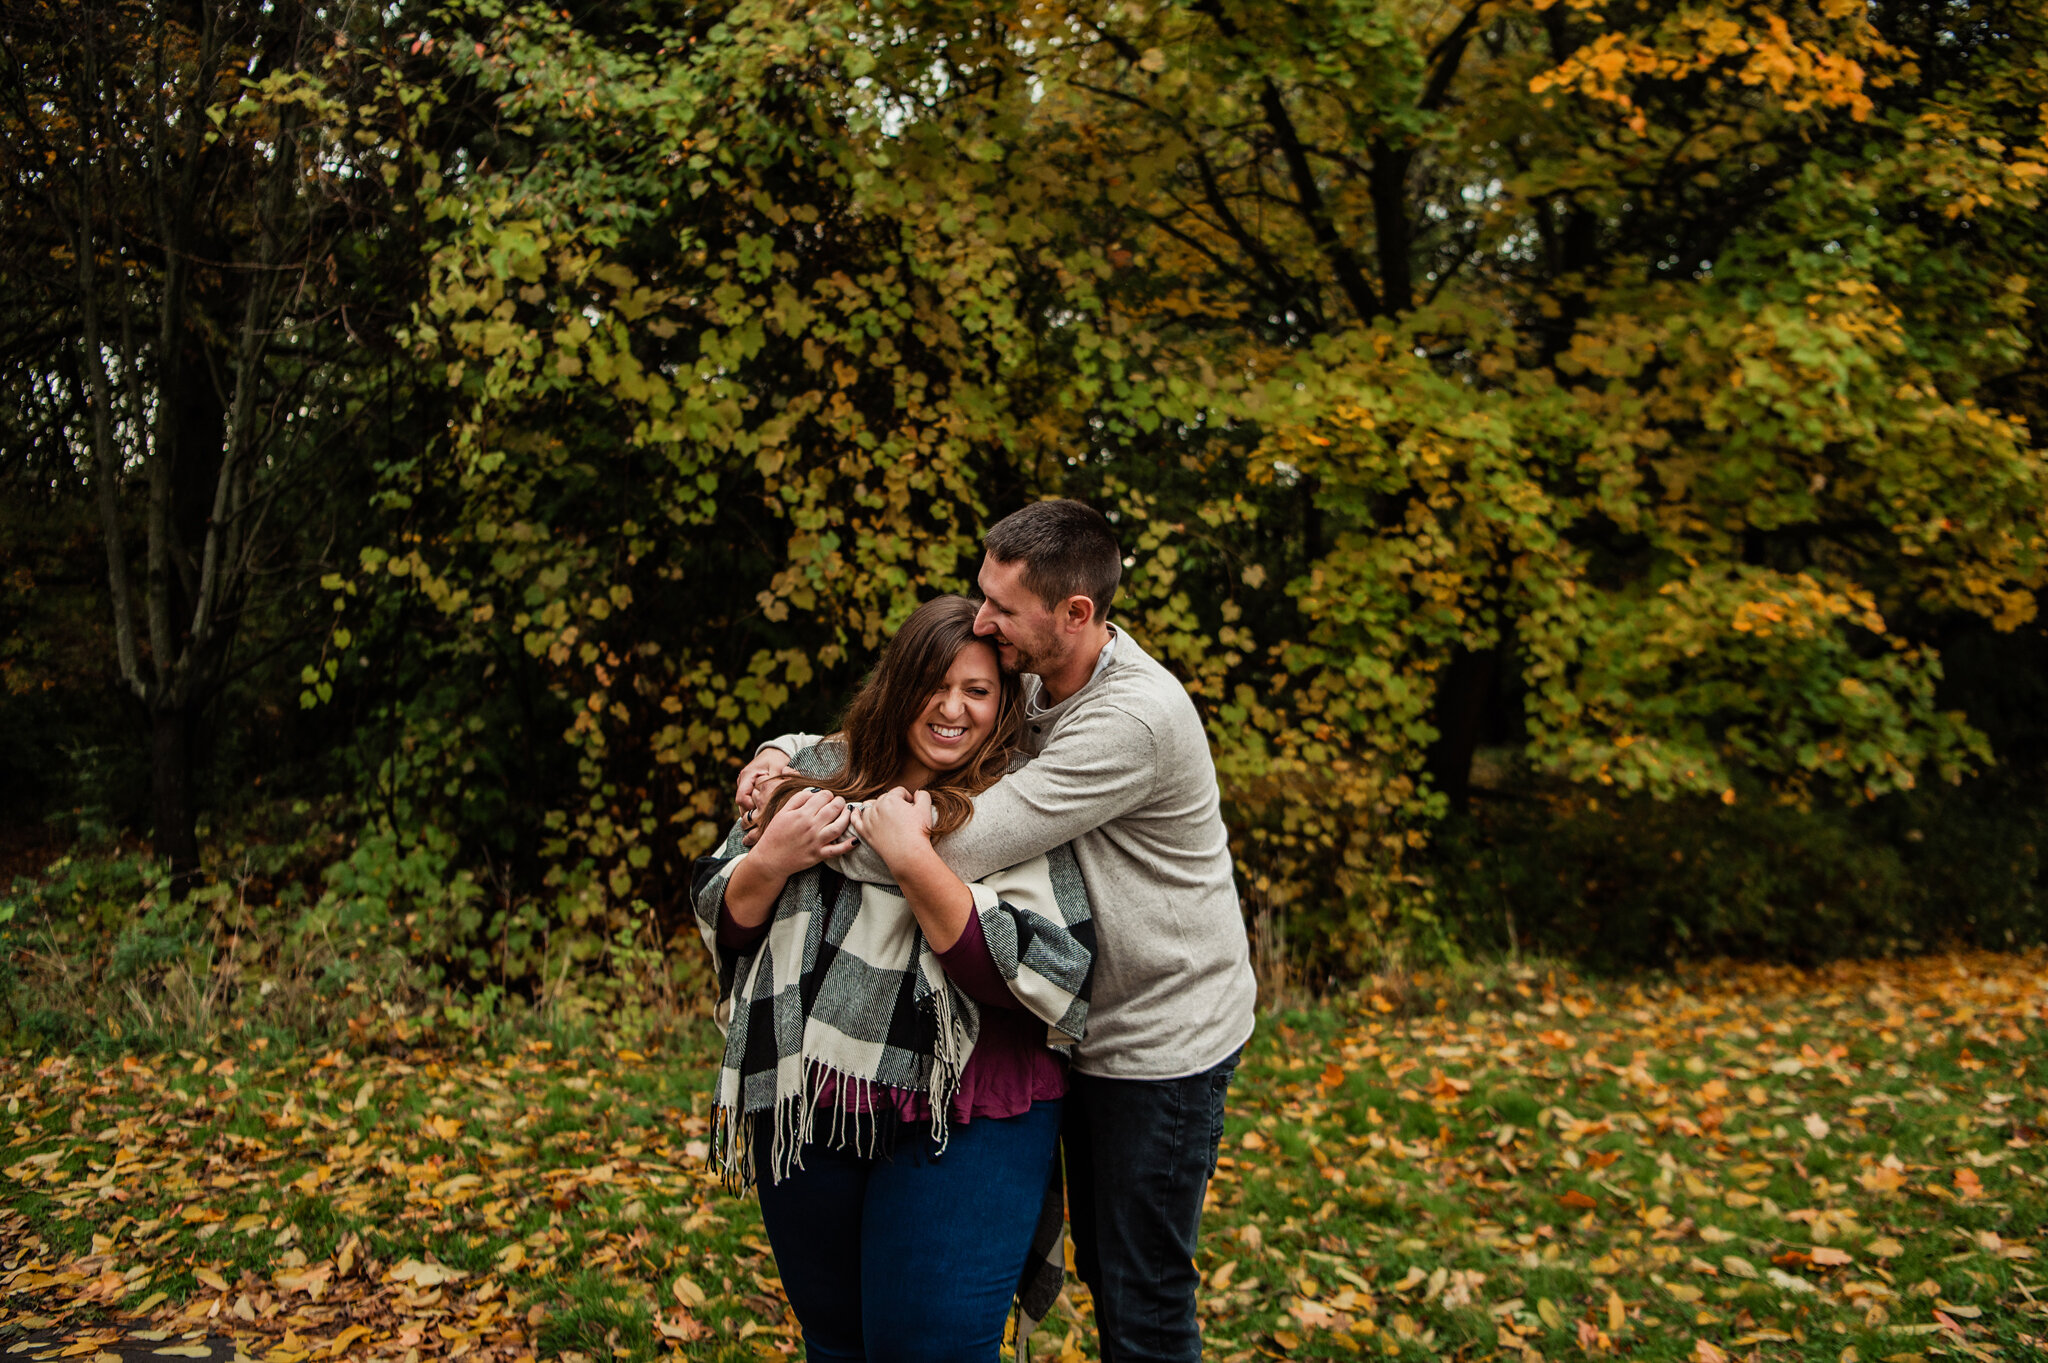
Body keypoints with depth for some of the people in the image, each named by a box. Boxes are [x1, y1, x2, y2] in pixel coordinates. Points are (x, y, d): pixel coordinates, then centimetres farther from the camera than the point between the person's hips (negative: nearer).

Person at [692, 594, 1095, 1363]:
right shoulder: (822, 773, 5)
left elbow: (1041, 975, -20)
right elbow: (720, 919, 9)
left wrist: (912, 860, -23)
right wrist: (770, 860, -13)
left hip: (960, 1125, -4)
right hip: (804, 1110, 5)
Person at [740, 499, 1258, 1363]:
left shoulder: (1135, 718, -29)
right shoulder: (1032, 683, 0)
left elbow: (963, 847, -32)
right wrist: (795, 751, -6)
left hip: (1163, 1043, -9)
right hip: (1092, 1028, 9)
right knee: (1101, 1263, 23)